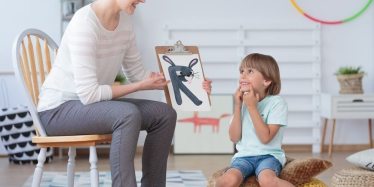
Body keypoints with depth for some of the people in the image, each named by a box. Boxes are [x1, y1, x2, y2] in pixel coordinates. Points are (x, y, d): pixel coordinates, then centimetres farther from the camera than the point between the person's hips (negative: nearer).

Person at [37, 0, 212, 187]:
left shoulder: (124, 20, 0)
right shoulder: (85, 24, -25)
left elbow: (138, 73, 10)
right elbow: (89, 94, -27)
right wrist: (142, 86, -19)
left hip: (86, 102, 9)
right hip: (58, 109, -8)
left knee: (165, 114, -4)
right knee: (128, 114, -33)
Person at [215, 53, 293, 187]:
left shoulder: (277, 103, -7)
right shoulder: (243, 101, 9)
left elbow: (265, 137, -16)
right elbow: (234, 137, 1)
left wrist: (252, 107, -17)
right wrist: (238, 106, -6)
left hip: (269, 155, -3)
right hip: (244, 156, 3)